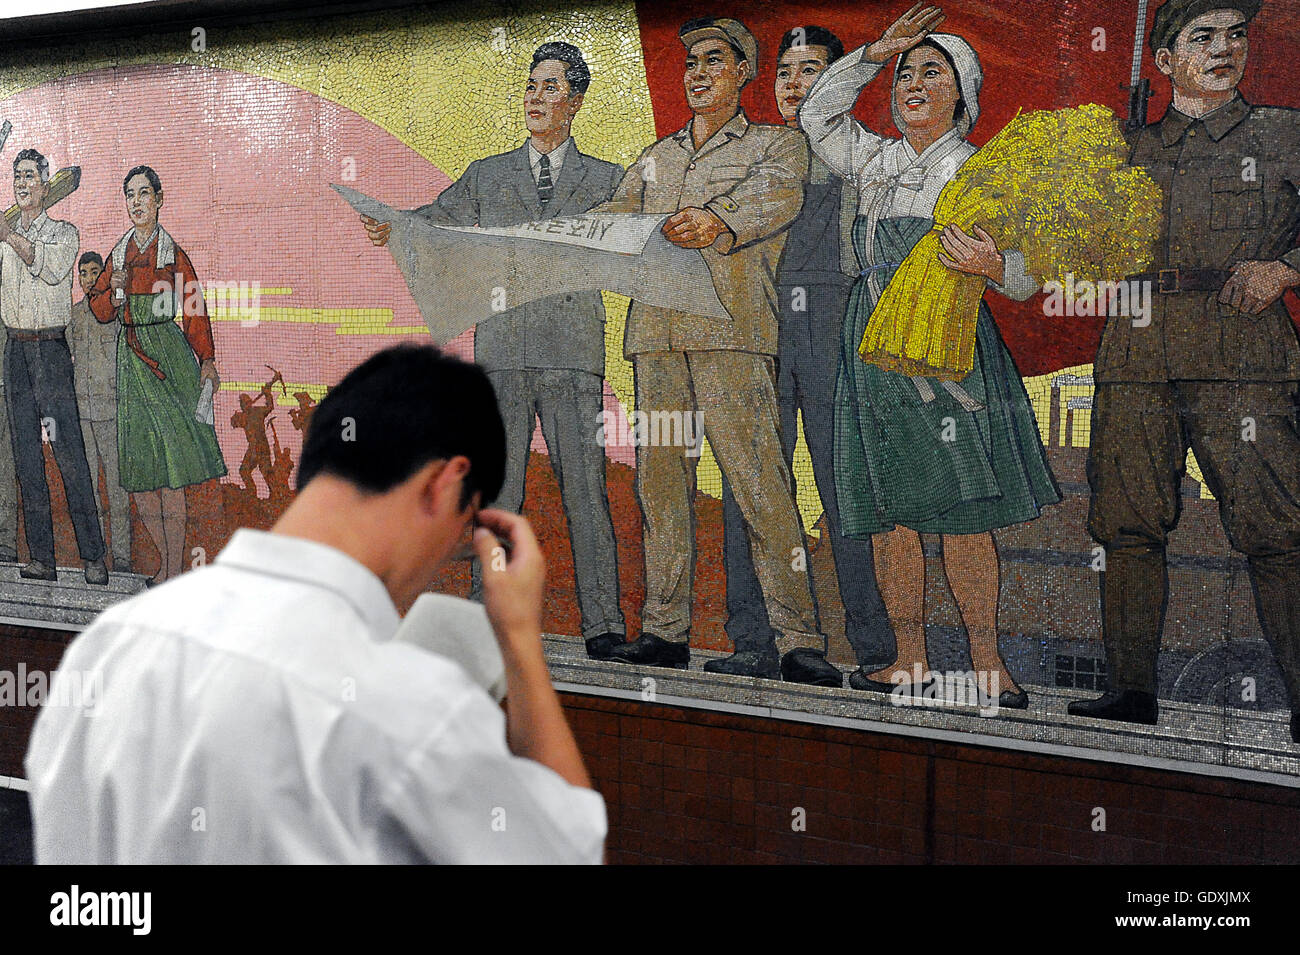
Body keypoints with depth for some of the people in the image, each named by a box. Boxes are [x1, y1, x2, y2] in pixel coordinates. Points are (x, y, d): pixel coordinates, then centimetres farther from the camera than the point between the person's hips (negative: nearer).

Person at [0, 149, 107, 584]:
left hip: (51, 349, -4)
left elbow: (52, 268, -13)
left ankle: (93, 557, -11)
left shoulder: (64, 231, 7)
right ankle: (41, 559, 3)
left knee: (69, 453, -11)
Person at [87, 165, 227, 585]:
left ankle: (175, 570, -8)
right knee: (139, 468, 2)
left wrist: (207, 360, -12)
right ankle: (169, 562, 12)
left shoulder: (172, 254, 2)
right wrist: (113, 291, -6)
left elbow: (194, 310, -2)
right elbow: (100, 310, 15)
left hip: (167, 355, -5)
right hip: (131, 358, 5)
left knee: (170, 465, -10)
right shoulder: (119, 253, 15)